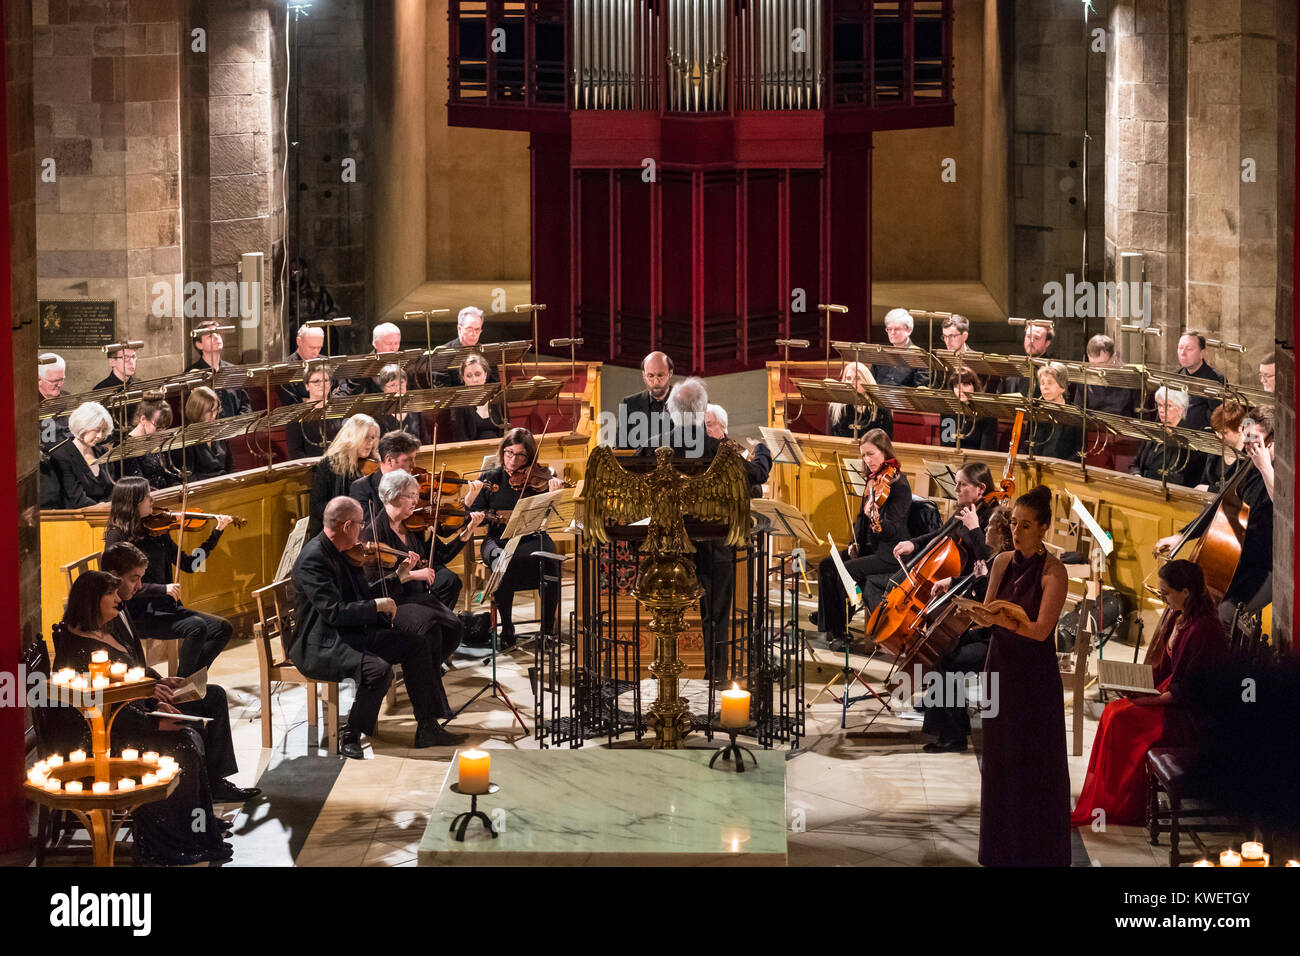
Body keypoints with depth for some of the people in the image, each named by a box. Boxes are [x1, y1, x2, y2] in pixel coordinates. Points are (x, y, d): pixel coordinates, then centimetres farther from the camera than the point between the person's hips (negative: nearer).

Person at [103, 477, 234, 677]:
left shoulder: (155, 531, 10)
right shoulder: (117, 536, -8)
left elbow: (189, 564, 10)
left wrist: (217, 532, 3)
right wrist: (162, 589, -23)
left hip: (164, 608, 7)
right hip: (138, 615, -7)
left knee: (222, 629, -7)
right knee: (196, 627, -26)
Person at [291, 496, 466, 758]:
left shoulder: (345, 553, 9)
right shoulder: (313, 558, -20)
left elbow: (363, 595, 19)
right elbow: (334, 611, -27)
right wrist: (377, 606, -18)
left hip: (355, 633, 10)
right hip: (321, 645, -10)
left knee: (417, 645, 4)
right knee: (379, 670, -32)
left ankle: (427, 727, 6)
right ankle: (350, 736, -11)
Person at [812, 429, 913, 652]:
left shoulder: (898, 484, -17)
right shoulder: (873, 480, 8)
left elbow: (893, 530, -23)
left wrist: (875, 519, -42)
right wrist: (855, 542, 6)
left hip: (890, 552, -9)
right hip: (869, 546, 9)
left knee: (847, 571, -24)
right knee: (826, 566, -3)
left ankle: (841, 631, -11)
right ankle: (831, 625, 3)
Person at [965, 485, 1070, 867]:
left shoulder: (1053, 571, -13)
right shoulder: (1002, 562, 4)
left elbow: (1041, 629, -20)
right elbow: (988, 612, 4)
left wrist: (1001, 619, -35)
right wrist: (981, 616, -19)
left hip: (1036, 675, -5)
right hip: (1001, 665, 5)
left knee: (1037, 763, 1)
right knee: (1000, 759, 10)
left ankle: (1039, 851, 11)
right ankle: (1002, 846, 21)